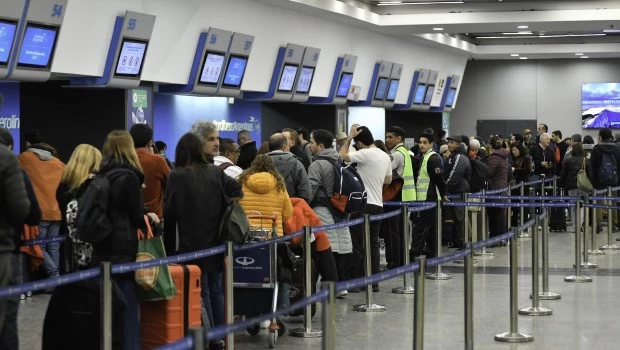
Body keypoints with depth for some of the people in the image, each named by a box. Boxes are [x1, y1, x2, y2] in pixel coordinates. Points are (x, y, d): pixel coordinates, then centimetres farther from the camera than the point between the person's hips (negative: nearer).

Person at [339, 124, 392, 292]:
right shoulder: (385, 156, 11)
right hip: (378, 204, 8)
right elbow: (388, 180, 21)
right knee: (373, 244, 10)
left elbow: (343, 155, -10)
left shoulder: (365, 154, -15)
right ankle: (374, 281, 12)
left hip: (363, 205, -8)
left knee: (358, 245, -3)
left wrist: (349, 136, -2)